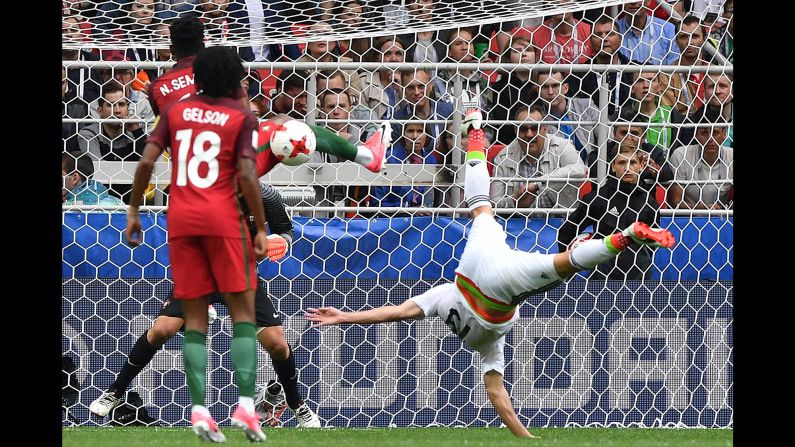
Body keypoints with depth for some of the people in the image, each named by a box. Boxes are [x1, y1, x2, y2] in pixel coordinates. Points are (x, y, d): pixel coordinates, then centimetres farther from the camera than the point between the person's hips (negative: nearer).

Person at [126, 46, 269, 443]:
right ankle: (245, 404, -12)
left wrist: (134, 211, 11)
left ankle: (199, 408, -6)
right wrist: (261, 229, -3)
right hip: (222, 217, -3)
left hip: (180, 220, 3)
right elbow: (247, 175, -9)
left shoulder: (175, 111, 10)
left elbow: (146, 162, 3)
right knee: (242, 310, 2)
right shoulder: (241, 117, 0)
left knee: (195, 317, 6)